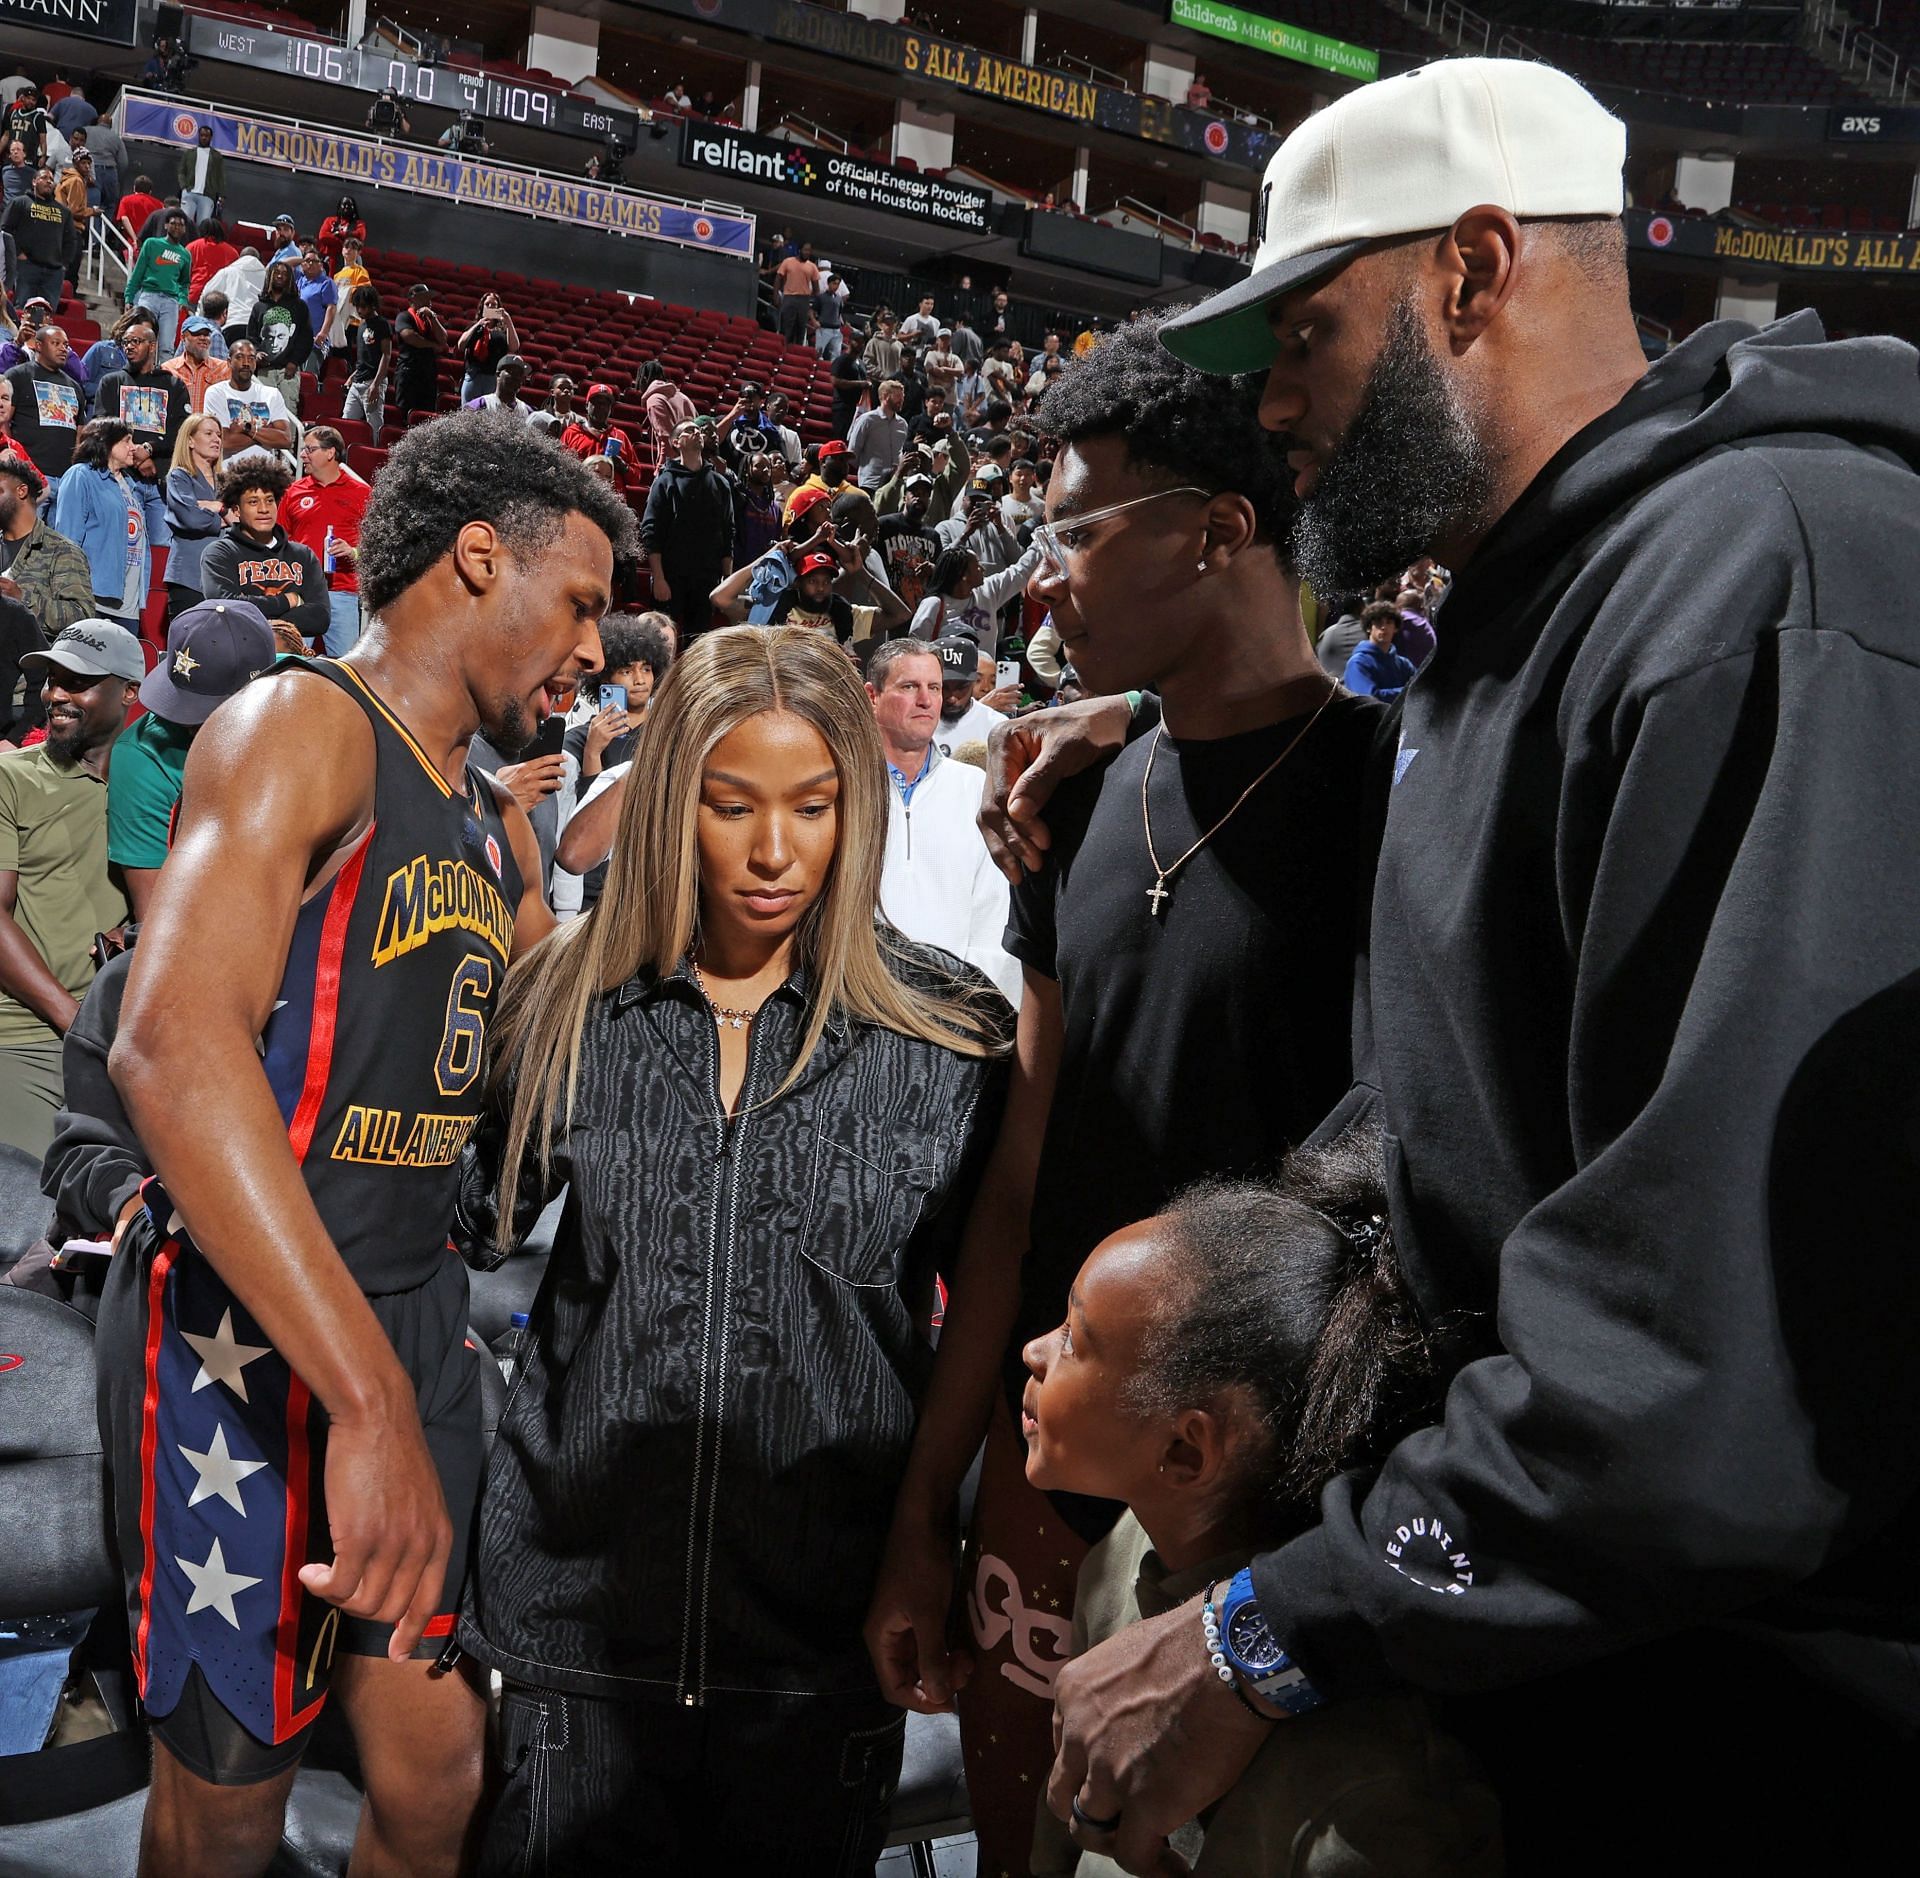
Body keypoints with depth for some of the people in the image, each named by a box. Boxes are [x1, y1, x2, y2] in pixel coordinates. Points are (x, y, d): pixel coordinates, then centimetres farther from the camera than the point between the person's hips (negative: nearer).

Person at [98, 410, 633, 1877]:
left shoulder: (494, 822, 15)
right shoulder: (302, 727, -13)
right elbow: (175, 1048, -29)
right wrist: (370, 1399, -35)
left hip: (417, 1307, 7)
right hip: (242, 1326, -7)